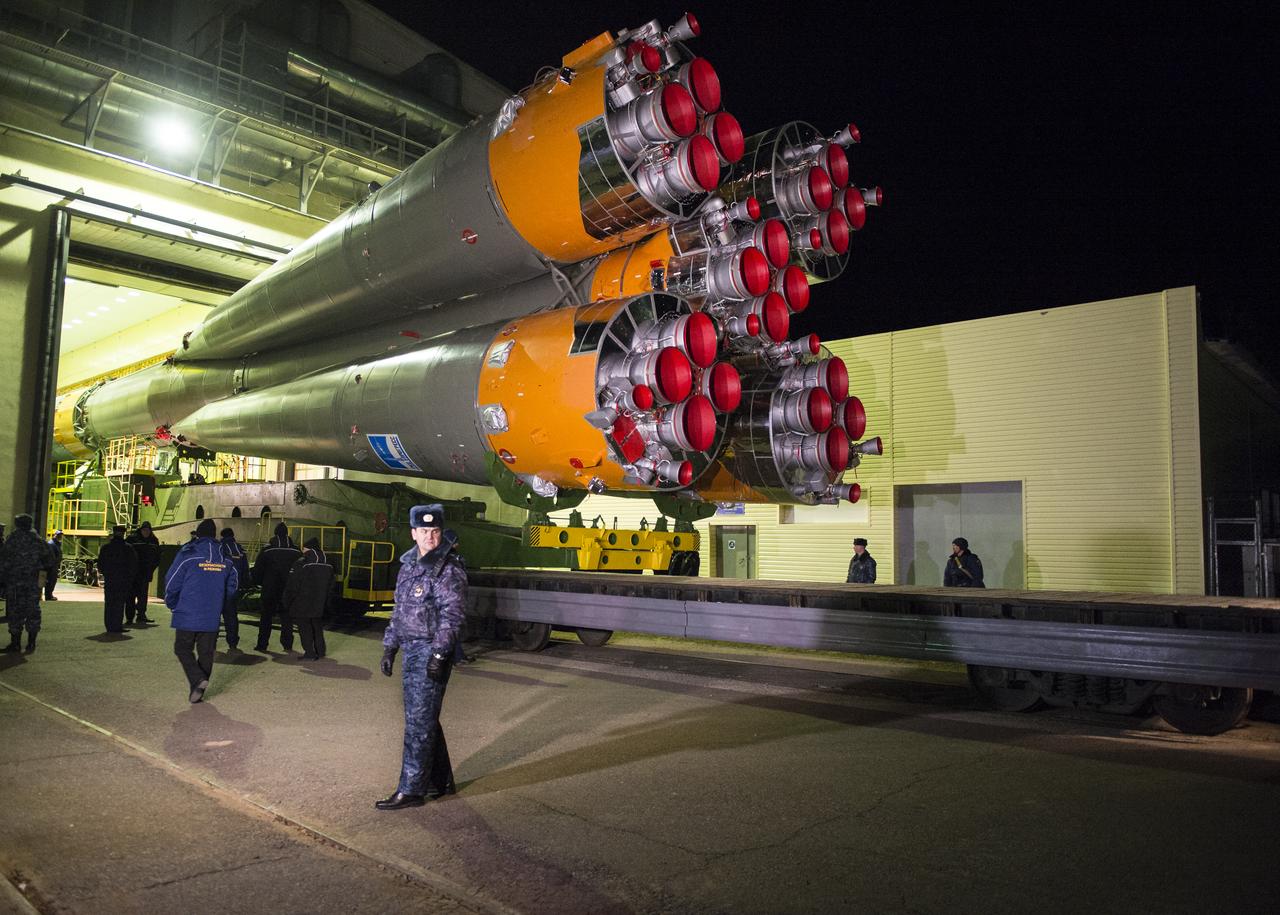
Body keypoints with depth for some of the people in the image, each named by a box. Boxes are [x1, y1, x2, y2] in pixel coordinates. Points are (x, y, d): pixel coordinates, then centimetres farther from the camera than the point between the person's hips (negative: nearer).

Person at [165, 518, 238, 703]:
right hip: (212, 618, 3)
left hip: (187, 615, -3)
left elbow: (171, 583, -7)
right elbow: (232, 585, 12)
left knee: (183, 648, 9)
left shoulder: (187, 555, -9)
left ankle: (197, 679, -12)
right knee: (206, 653, 11)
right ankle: (198, 692, 14)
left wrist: (172, 604, 11)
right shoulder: (225, 558, 4)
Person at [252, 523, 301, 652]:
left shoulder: (266, 549, -5)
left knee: (266, 617, 8)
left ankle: (262, 644, 8)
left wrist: (261, 583, 12)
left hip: (270, 589, -1)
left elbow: (257, 570, -3)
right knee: (287, 617, 7)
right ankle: (288, 644, 5)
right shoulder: (296, 550, 0)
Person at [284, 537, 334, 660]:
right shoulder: (327, 564, 6)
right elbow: (330, 587, 11)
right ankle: (320, 651, 21)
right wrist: (327, 604, 17)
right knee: (318, 627, 17)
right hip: (319, 605, 6)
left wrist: (287, 603, -4)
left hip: (302, 604, -6)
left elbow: (292, 586, -13)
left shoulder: (301, 564, -15)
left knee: (304, 628, 2)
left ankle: (310, 653, 1)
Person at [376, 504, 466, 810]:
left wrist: (439, 655, -21)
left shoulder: (449, 569, -11)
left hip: (431, 651, -8)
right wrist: (389, 647, 17)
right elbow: (399, 610, 19)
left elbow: (451, 616, -16)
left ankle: (411, 790, 3)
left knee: (419, 723, -5)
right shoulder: (409, 564, 13)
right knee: (423, 719, 15)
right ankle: (440, 781, 27)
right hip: (410, 650, 8)